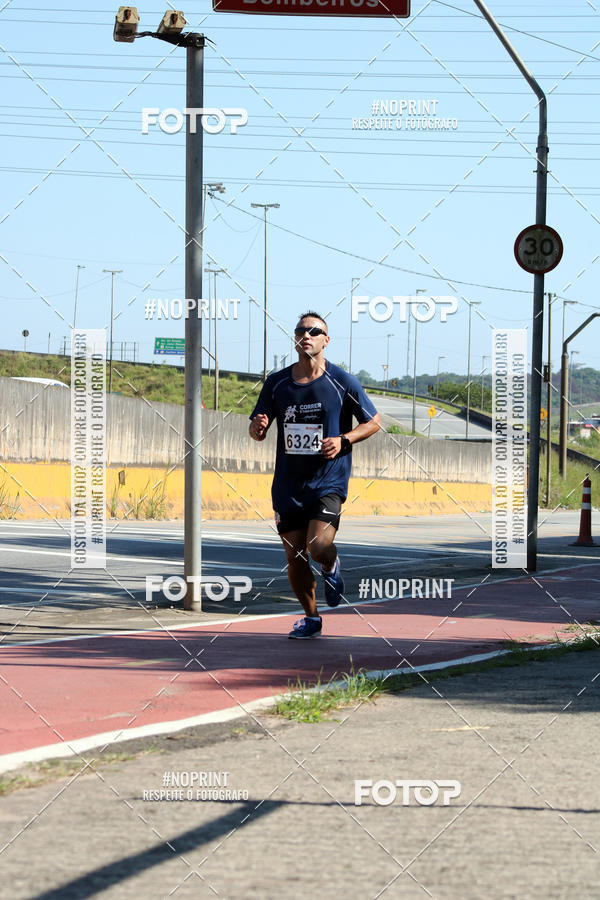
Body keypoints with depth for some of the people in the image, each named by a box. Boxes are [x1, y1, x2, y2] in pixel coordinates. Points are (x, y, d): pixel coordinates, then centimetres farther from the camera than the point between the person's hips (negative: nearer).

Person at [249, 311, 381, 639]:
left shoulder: (342, 382, -3)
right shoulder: (277, 382, 5)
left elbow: (373, 422, 6)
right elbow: (256, 430, 13)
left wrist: (343, 441, -11)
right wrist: (258, 427, -12)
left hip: (328, 480, -3)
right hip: (288, 484, 3)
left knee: (318, 545, -20)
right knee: (295, 556, 3)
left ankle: (331, 566, 16)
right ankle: (311, 617, 24)